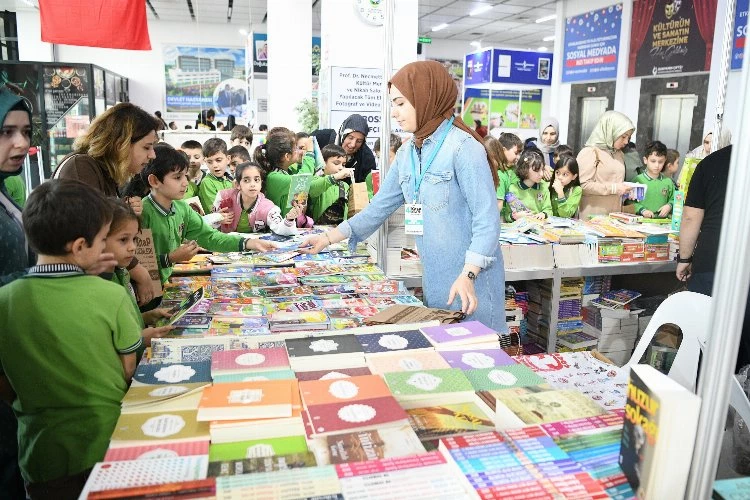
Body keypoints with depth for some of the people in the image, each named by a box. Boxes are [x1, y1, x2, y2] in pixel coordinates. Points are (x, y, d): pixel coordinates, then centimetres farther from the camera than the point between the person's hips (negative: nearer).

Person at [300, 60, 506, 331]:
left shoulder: (463, 147, -13)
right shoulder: (407, 153, 10)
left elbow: (486, 218, -15)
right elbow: (380, 206, 15)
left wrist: (468, 275, -23)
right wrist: (329, 237, 14)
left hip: (471, 277, -6)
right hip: (434, 278, 7)